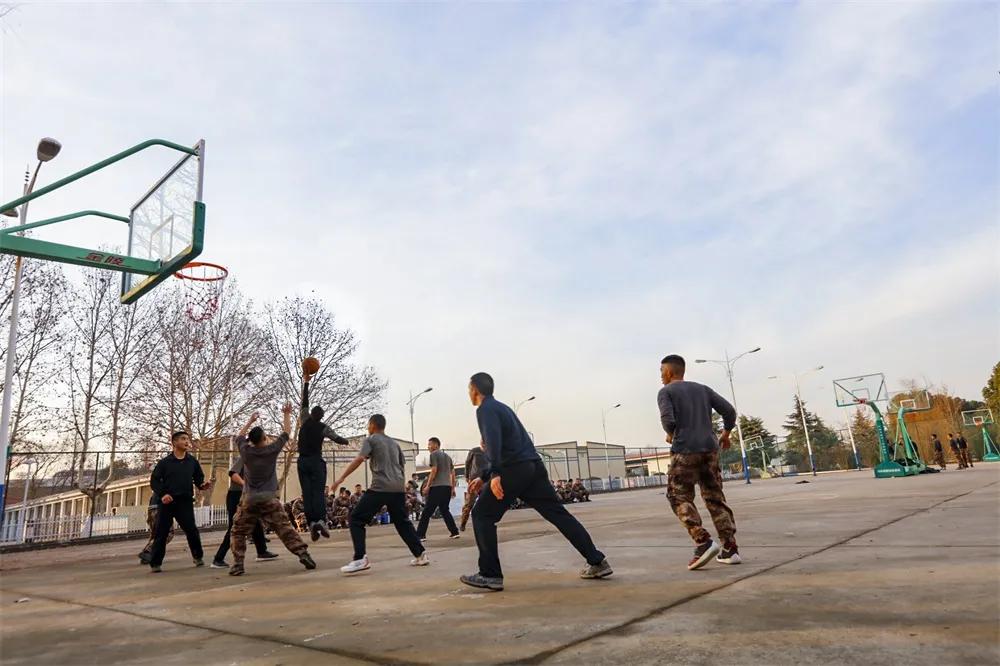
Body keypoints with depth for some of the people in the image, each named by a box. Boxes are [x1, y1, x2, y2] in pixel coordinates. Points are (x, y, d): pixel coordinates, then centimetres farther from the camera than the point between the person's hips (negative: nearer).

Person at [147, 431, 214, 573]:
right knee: (161, 533, 3)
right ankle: (155, 563, 14)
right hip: (167, 501, -1)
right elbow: (154, 480, 1)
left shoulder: (192, 461, 9)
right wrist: (162, 494, -14)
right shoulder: (164, 462, 2)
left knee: (192, 530, -3)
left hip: (185, 502, 1)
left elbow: (198, 478, 14)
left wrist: (202, 485, -8)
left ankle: (198, 557, 16)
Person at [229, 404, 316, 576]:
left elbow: (239, 437, 23)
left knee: (238, 532, 14)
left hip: (249, 500, 1)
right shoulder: (272, 450, -4)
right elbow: (286, 432, 10)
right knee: (285, 529, 0)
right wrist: (287, 414, 22)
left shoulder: (246, 451, 1)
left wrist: (250, 421, 33)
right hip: (269, 500, -1)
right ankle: (303, 554, -9)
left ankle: (238, 564, 7)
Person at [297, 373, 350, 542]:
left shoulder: (305, 420, 3)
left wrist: (305, 382, 16)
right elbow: (337, 439, 4)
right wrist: (346, 441, 28)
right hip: (316, 461, -2)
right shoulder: (323, 427, -1)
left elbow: (304, 401, 11)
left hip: (302, 461, 2)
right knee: (319, 491, -7)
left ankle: (311, 522, -10)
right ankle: (321, 520, -25)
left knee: (307, 493, 0)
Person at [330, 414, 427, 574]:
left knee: (356, 519, 1)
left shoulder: (370, 440, 4)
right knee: (402, 522, 19)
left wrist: (341, 478, -11)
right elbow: (402, 465, 26)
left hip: (380, 488, -6)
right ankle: (420, 555, 16)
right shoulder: (394, 443, 23)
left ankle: (361, 558, -10)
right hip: (398, 488, 6)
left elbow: (359, 460, -10)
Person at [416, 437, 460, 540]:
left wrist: (427, 486, -11)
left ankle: (420, 535, -5)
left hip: (437, 487, -7)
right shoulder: (447, 456, 21)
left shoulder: (434, 454, -1)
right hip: (447, 486, 7)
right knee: (445, 510, 17)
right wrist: (453, 488, 23)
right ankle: (455, 532, 11)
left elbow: (434, 470, -11)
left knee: (427, 512, -3)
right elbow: (453, 473, 20)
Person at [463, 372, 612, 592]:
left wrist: (494, 474, -30)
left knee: (482, 515, 3)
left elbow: (494, 440, -22)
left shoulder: (485, 409, -2)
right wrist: (483, 477, 33)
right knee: (558, 513, 9)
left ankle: (490, 575, 2)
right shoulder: (500, 407, 27)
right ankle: (597, 562, 6)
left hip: (514, 469, -9)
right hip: (534, 466, 9)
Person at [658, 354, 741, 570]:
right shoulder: (702, 389, 16)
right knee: (715, 498, 11)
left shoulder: (666, 392, 2)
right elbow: (729, 411, 9)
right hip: (710, 449, 5)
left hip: (684, 451, -5)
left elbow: (668, 420, -13)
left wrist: (670, 435, 7)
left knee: (680, 498, 3)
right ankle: (730, 548, 5)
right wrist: (725, 434, 25)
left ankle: (704, 542, -13)